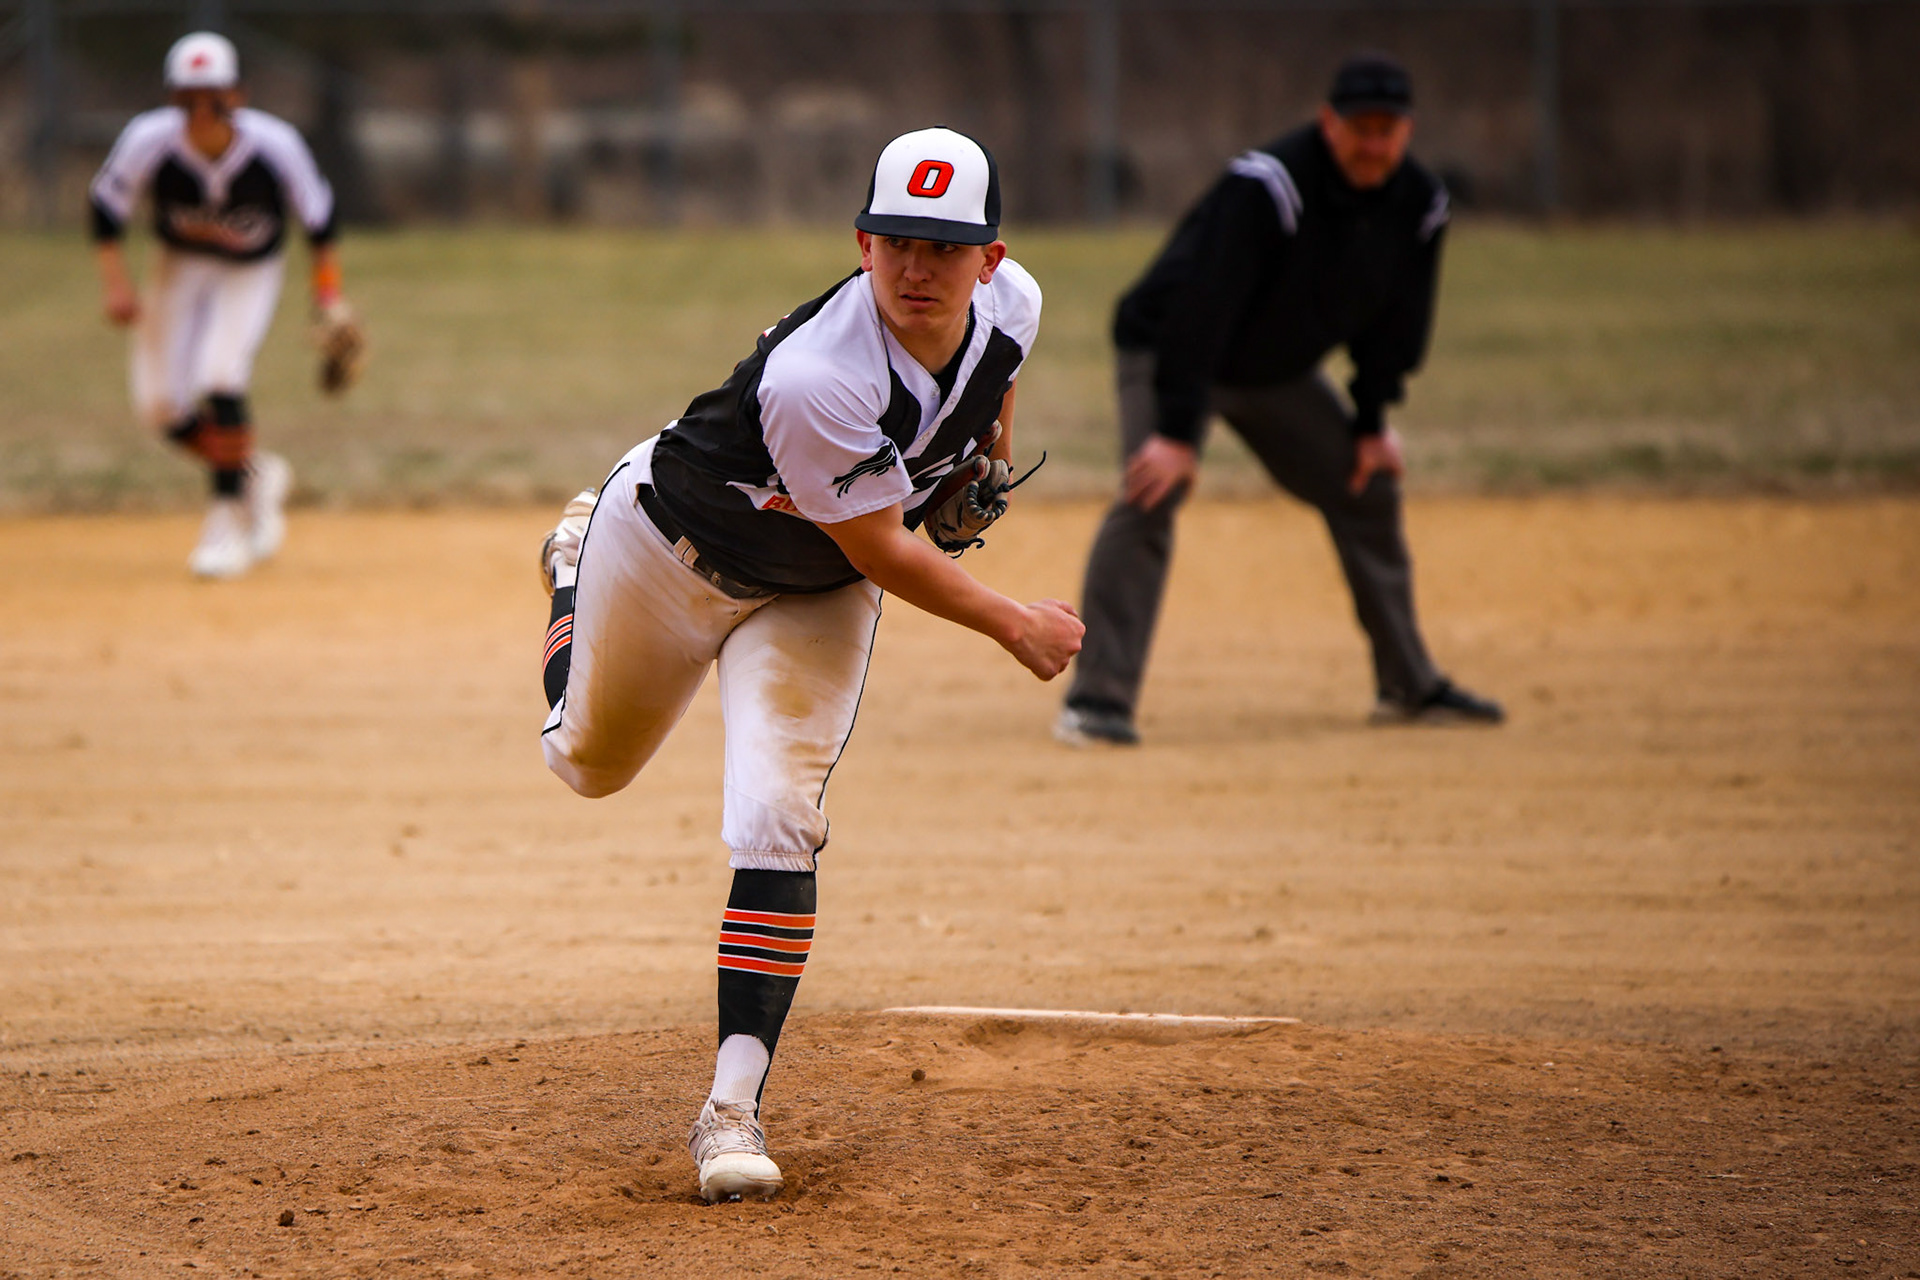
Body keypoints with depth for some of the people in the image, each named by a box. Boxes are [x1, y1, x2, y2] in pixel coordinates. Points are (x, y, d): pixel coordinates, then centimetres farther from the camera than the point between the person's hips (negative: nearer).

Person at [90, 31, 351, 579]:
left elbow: (317, 214, -11)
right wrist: (115, 281, -20)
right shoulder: (149, 140, -29)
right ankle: (255, 473, 19)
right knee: (159, 402, -6)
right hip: (180, 266, 3)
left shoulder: (274, 145, -29)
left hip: (252, 271, -3)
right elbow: (108, 204, -11)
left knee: (219, 376, -25)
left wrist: (329, 296, -12)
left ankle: (229, 516, -10)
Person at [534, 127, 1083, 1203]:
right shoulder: (814, 378, -41)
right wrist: (1016, 628, -21)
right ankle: (576, 563, 53)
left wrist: (992, 446, 7)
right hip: (671, 544, -3)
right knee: (591, 763, 22)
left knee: (776, 823, -15)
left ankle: (734, 1108, -12)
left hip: (814, 595, 3)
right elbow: (882, 551, -29)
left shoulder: (1012, 302, -22)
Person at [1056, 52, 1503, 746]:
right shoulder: (1266, 187, -34)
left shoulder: (1418, 205, -12)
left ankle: (1409, 685, 25)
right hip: (1167, 352, -7)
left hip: (1279, 372, 7)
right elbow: (1200, 306, -37)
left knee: (1367, 486, 10)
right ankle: (1096, 700, -28)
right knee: (1152, 493, -26)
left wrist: (1372, 421, 4)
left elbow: (1394, 318, 4)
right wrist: (1179, 431, -40)